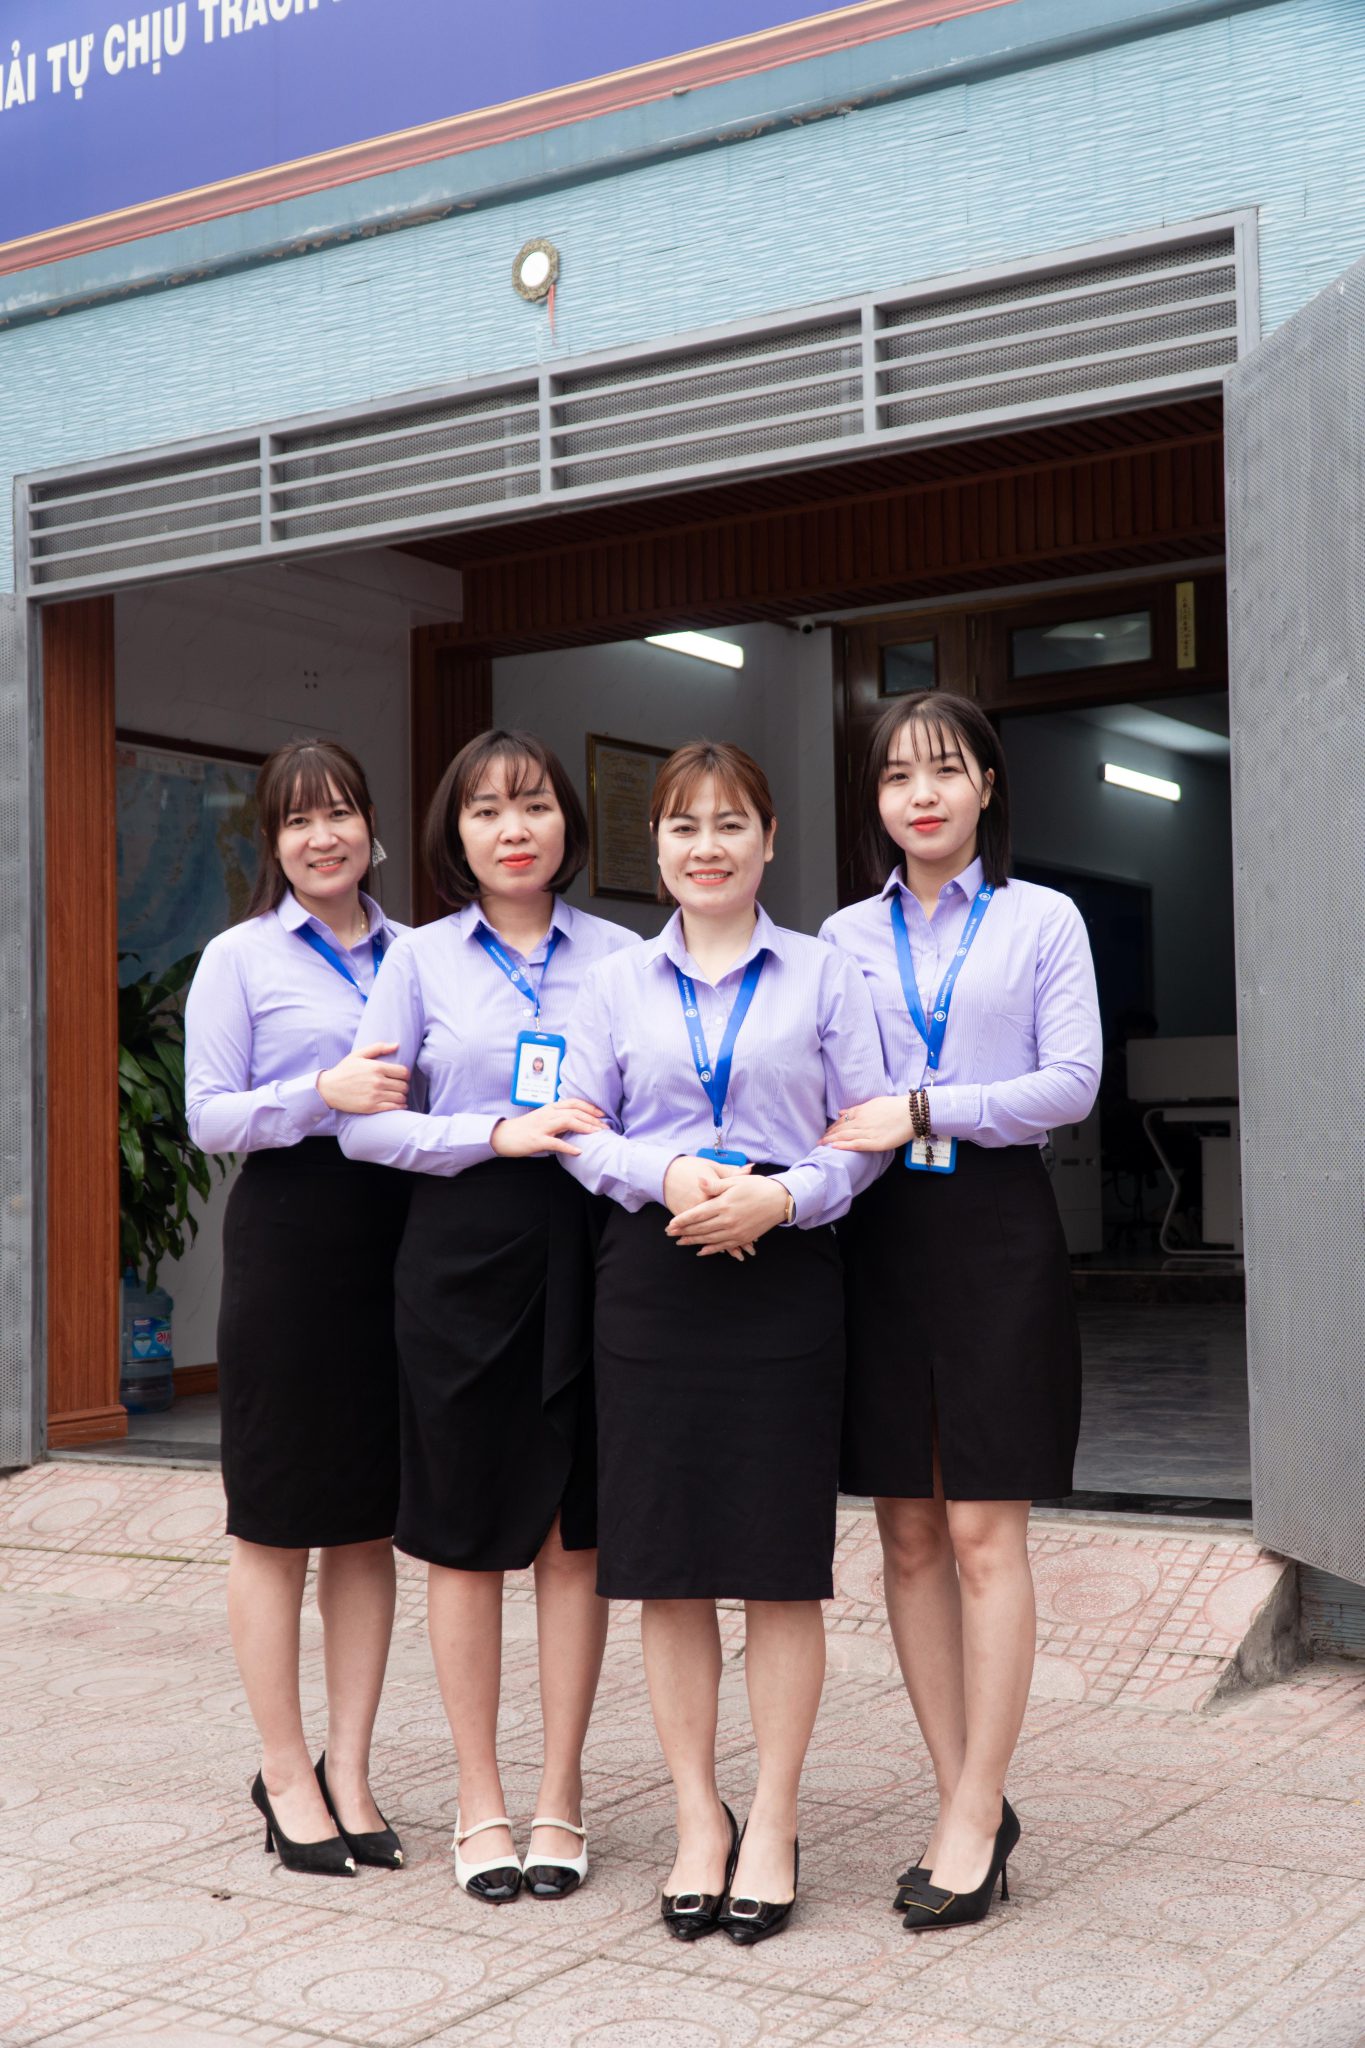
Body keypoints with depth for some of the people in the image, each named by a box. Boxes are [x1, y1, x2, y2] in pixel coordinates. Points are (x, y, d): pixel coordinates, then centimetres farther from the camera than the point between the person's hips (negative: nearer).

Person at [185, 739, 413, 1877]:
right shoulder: (240, 959, 2)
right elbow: (209, 1115, -5)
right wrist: (325, 1091, -19)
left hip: (395, 1230, 4)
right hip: (289, 1232, -4)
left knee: (371, 1522, 8)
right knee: (276, 1522, 3)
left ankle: (348, 1770, 18)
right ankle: (285, 1773, 15)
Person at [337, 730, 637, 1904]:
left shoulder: (620, 955, 6)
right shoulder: (421, 960, 4)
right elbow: (365, 1122, -2)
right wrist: (499, 1134, -14)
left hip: (584, 1245, 1)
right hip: (462, 1248, 0)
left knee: (574, 1531, 6)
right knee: (466, 1535, 5)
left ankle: (560, 1796, 18)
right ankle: (480, 1802, 18)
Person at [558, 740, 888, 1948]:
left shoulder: (824, 975, 6)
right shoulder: (616, 982, 11)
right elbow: (578, 1127, 6)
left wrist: (782, 1194, -15)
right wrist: (667, 1174, -12)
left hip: (786, 1272, -1)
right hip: (654, 1272, 2)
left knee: (781, 1556, 1)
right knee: (666, 1558, 4)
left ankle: (774, 1824, 13)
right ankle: (698, 1819, 16)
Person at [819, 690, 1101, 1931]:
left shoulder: (1042, 921, 4)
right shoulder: (844, 937, 12)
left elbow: (1072, 1081, -6)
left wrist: (921, 1110, -13)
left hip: (997, 1230, -3)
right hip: (881, 1234, 3)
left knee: (984, 1531, -5)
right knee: (909, 1535, 5)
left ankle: (976, 1810, 3)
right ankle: (967, 1803, 15)